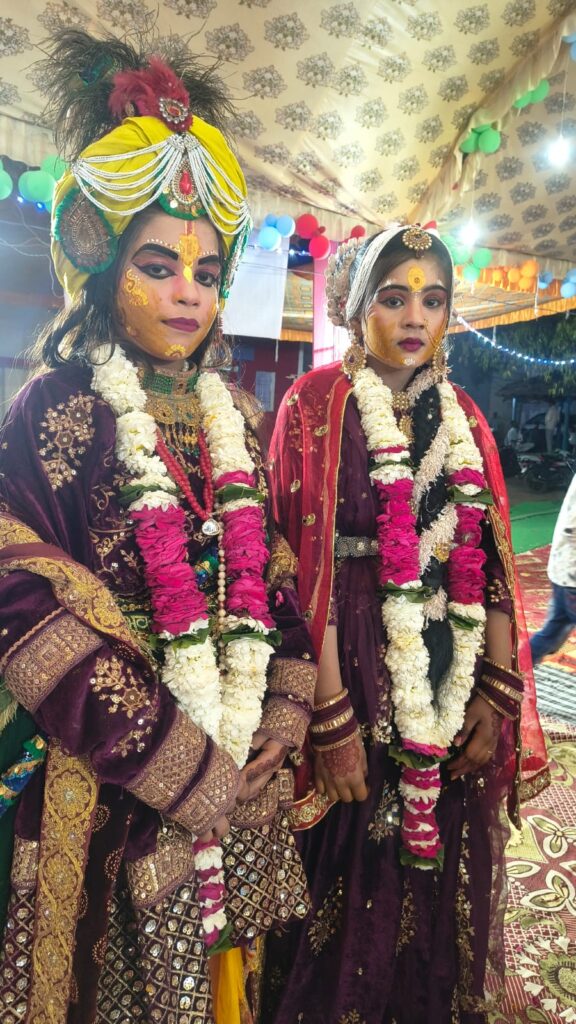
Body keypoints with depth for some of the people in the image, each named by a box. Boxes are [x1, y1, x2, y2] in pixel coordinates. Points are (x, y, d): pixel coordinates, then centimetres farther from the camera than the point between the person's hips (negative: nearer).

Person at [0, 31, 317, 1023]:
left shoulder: (230, 413, 6)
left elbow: (272, 574, 8)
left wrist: (284, 715, -4)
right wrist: (192, 777, -16)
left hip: (245, 766, 5)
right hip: (116, 789, -4)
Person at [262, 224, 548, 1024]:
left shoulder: (464, 419, 9)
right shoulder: (318, 404, -6)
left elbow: (491, 561, 5)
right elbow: (306, 564, -13)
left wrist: (498, 694, -1)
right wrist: (332, 716, -16)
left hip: (456, 680, 5)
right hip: (357, 668, -4)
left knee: (445, 882, 19)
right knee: (352, 885, 11)